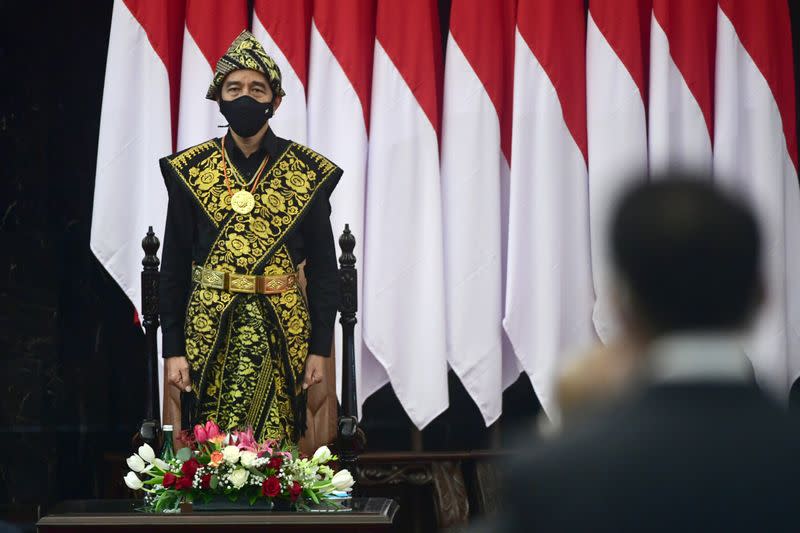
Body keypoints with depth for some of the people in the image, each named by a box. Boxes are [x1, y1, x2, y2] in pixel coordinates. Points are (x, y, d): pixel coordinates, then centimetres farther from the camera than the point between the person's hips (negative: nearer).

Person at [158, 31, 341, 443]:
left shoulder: (307, 173, 2)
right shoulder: (189, 171, 3)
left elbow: (323, 267, 5)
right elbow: (173, 267, 5)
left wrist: (319, 348, 1)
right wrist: (173, 349, 1)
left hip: (282, 338, 0)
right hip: (209, 334, 1)